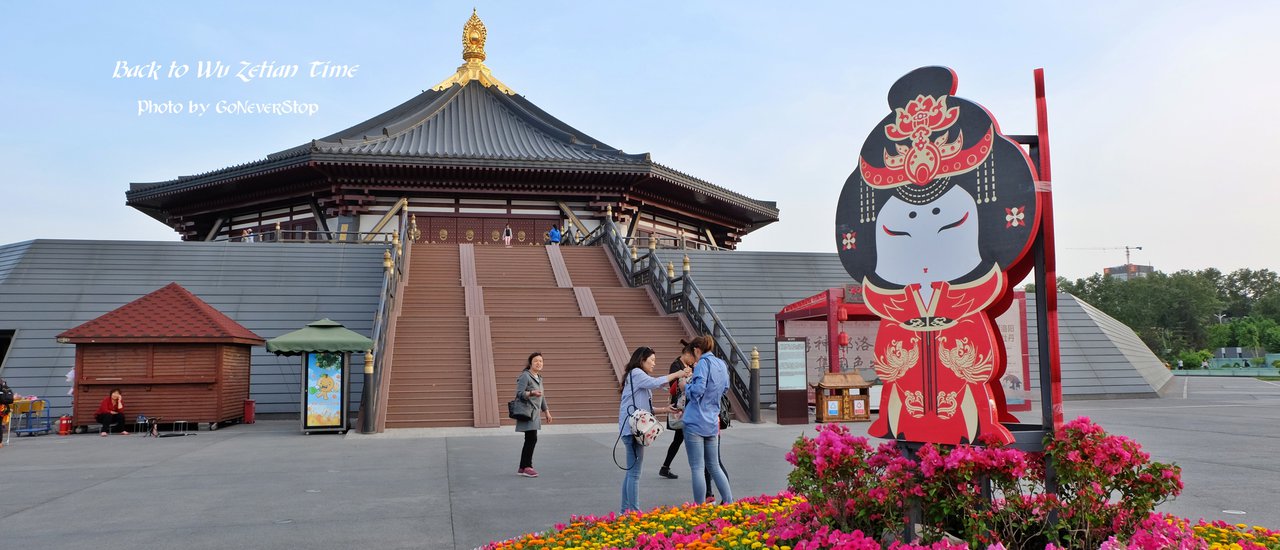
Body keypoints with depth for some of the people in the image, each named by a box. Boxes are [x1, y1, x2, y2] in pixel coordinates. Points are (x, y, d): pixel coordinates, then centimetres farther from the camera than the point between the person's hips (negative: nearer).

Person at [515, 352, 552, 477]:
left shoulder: (538, 378, 17)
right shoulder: (525, 376, -10)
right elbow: (519, 393, -18)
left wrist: (547, 412, 25)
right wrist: (532, 393, -33)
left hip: (535, 413, 9)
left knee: (530, 440, 9)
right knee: (532, 439, -13)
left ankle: (522, 468, 13)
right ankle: (527, 467, -6)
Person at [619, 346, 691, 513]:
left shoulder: (640, 377, 24)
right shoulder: (636, 373, -5)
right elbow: (656, 382, -22)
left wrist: (664, 409, 10)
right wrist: (677, 374, -15)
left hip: (635, 429, 10)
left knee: (631, 471, 12)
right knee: (634, 472, -9)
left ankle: (626, 510, 17)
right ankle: (633, 512, -7)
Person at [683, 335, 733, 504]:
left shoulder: (703, 363, -11)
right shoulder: (722, 365, 13)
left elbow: (697, 391, -21)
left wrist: (686, 385, 0)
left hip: (696, 422, -7)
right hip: (712, 423, 8)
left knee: (697, 468, -2)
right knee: (714, 466, 17)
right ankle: (729, 502, 18)